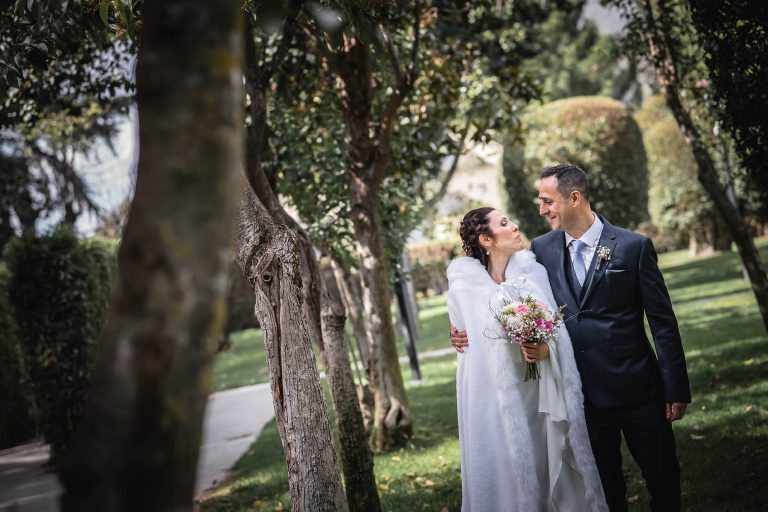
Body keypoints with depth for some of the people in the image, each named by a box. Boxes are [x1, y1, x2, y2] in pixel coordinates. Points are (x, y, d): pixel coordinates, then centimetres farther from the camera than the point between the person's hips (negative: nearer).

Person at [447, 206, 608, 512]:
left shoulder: (534, 271, 3)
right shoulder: (464, 286, -3)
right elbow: (467, 342, 6)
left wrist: (547, 348, -20)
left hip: (541, 391, 2)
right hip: (496, 397, -2)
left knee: (555, 468, 7)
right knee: (507, 474, 3)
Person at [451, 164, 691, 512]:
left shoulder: (634, 247, -7)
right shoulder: (541, 249, 2)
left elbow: (663, 323, -5)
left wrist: (676, 389, -7)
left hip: (637, 388, -2)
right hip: (585, 393, 3)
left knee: (663, 478, 8)